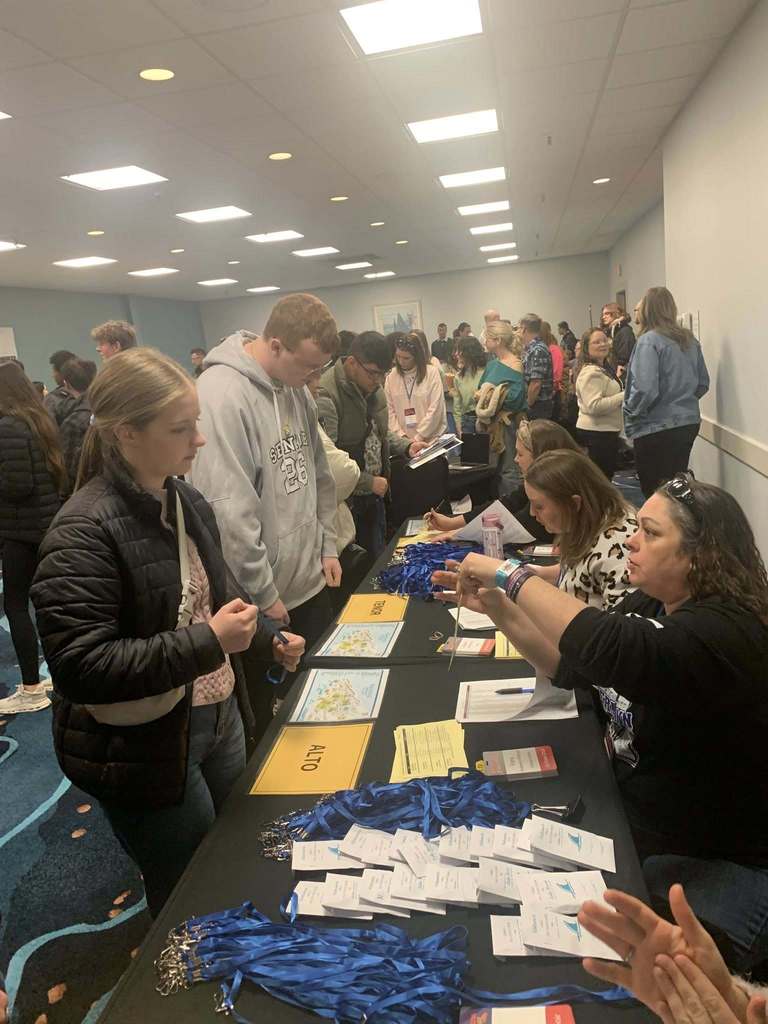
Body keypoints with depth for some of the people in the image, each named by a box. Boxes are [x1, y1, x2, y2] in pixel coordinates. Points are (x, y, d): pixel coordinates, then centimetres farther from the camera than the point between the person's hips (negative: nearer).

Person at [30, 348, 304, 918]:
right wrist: (207, 643, -28)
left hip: (221, 718, 8)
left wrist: (266, 641, 9)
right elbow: (80, 666, -26)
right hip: (145, 752, -7)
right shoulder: (84, 531, -23)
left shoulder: (187, 501, 2)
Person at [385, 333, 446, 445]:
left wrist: (419, 437, -13)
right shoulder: (391, 376, 2)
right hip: (404, 440, 2)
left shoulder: (431, 372, -6)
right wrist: (401, 435, -8)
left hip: (431, 439, -2)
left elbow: (435, 408, -10)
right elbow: (389, 410, 2)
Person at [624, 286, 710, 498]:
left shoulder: (650, 340, -14)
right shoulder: (690, 339, 8)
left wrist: (630, 414, -5)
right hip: (689, 423, 8)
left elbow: (646, 390, -21)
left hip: (657, 429, -8)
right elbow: (703, 383, 13)